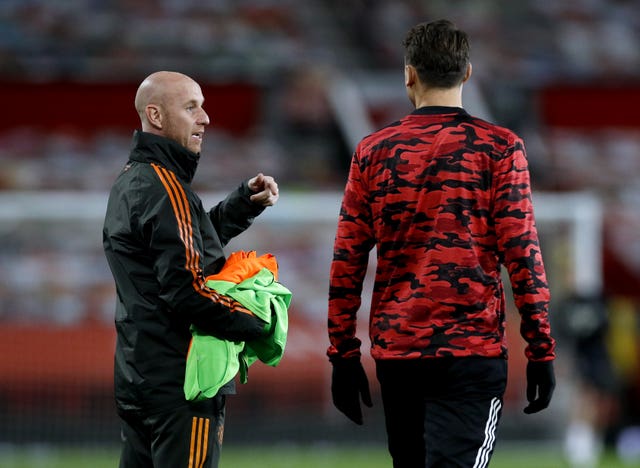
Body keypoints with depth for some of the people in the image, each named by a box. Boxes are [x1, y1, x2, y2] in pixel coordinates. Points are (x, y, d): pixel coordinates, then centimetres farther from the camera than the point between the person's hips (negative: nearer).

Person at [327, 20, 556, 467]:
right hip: (473, 346, -4)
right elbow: (521, 254, -6)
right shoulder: (499, 148, -2)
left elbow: (346, 263, 5)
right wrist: (542, 351, -2)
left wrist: (343, 355, 11)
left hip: (394, 351, 4)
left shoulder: (372, 151, 6)